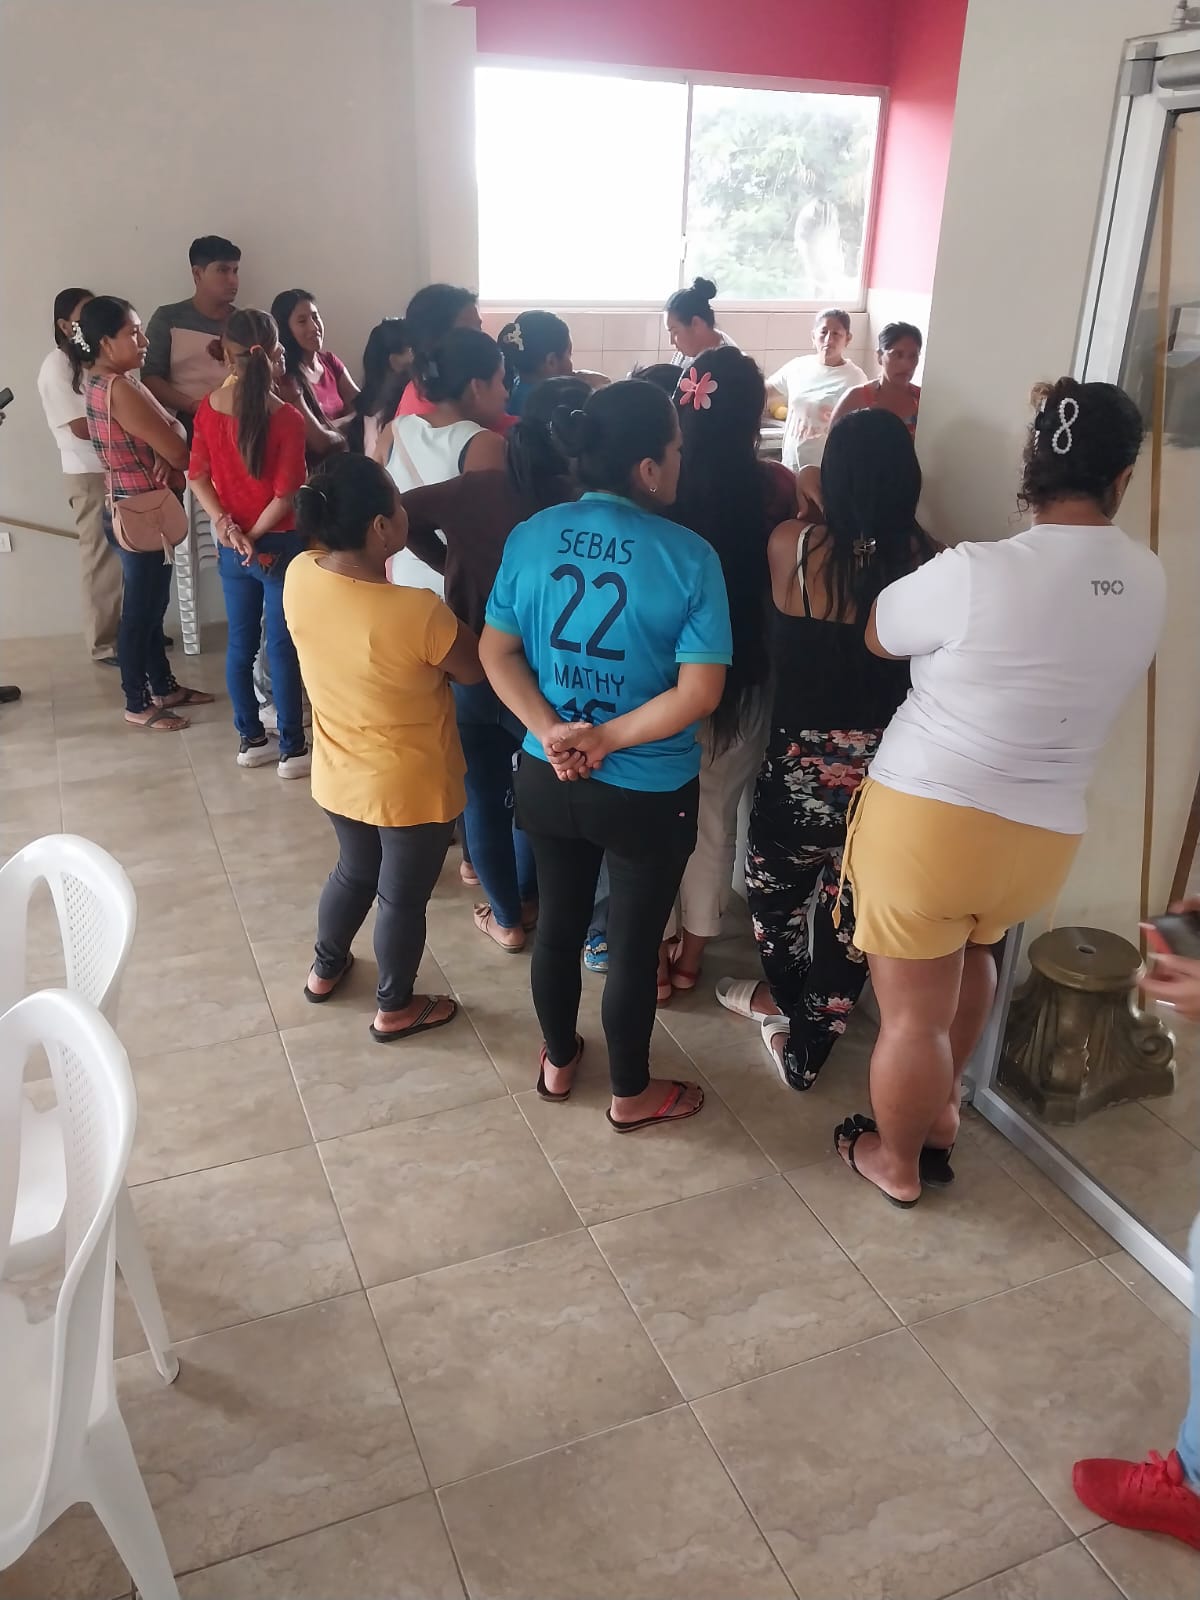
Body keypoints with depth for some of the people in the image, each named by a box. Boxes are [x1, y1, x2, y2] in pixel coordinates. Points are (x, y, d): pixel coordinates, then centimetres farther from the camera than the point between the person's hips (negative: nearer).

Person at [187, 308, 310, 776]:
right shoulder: (287, 417, -16)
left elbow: (198, 476, 1)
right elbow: (284, 495, -16)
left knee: (240, 643, 14)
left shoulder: (209, 408, -1)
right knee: (283, 647, 2)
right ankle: (291, 750, 9)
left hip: (229, 547, 5)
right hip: (277, 545, -5)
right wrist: (255, 537, -7)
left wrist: (226, 526, -5)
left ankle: (250, 739, 25)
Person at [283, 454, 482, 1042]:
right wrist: (451, 613, 2)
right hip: (413, 789, -5)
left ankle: (324, 969, 53)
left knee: (354, 870, 31)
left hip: (339, 778, 6)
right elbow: (475, 671, -13)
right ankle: (394, 1009, 39)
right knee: (403, 898, 18)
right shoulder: (419, 613, -32)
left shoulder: (299, 577, -15)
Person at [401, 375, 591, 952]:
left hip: (471, 670, 2)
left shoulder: (478, 489, -11)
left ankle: (506, 918, 28)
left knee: (483, 796, 17)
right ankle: (527, 901, 37)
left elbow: (403, 513, -3)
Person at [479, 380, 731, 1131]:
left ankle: (558, 1062, 45)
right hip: (649, 794, -4)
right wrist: (607, 737, -16)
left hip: (547, 779, 4)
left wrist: (551, 730, -10)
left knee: (559, 922, 23)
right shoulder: (689, 556, -18)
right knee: (634, 944, 14)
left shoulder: (532, 536, -5)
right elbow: (700, 693, -21)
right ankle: (632, 1094, 35)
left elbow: (496, 652, -3)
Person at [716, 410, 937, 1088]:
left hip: (801, 757, -1)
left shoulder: (792, 545, -12)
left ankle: (785, 997, 48)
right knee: (851, 912, 17)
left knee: (774, 879, 26)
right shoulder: (929, 561, -10)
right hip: (887, 765, 2)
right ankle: (806, 1050, 32)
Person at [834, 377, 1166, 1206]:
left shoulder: (977, 573, -20)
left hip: (927, 819, -5)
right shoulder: (1147, 582, -3)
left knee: (914, 1012, 14)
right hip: (1045, 837, 5)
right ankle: (943, 1108, 50)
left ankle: (897, 1163, 36)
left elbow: (877, 635, -2)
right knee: (971, 953, 34)